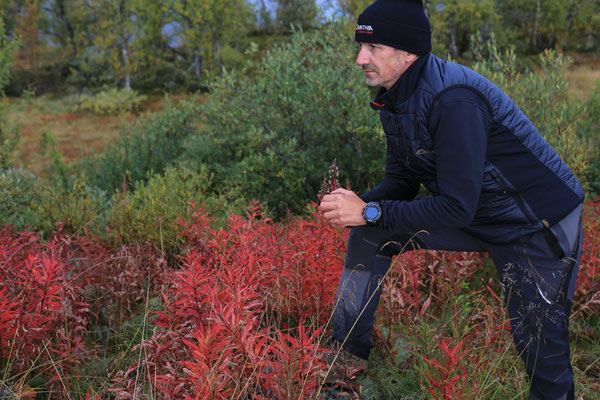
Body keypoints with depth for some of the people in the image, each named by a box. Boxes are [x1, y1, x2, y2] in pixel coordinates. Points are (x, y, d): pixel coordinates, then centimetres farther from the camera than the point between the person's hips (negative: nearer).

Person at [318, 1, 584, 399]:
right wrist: (356, 204, -14)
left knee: (542, 349, -4)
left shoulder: (453, 99, -30)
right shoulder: (397, 97, -2)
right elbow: (401, 183, 5)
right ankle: (347, 354, 9)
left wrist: (370, 212, -27)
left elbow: (457, 207, -31)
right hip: (476, 215, 8)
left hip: (539, 225, -8)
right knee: (371, 232, -1)